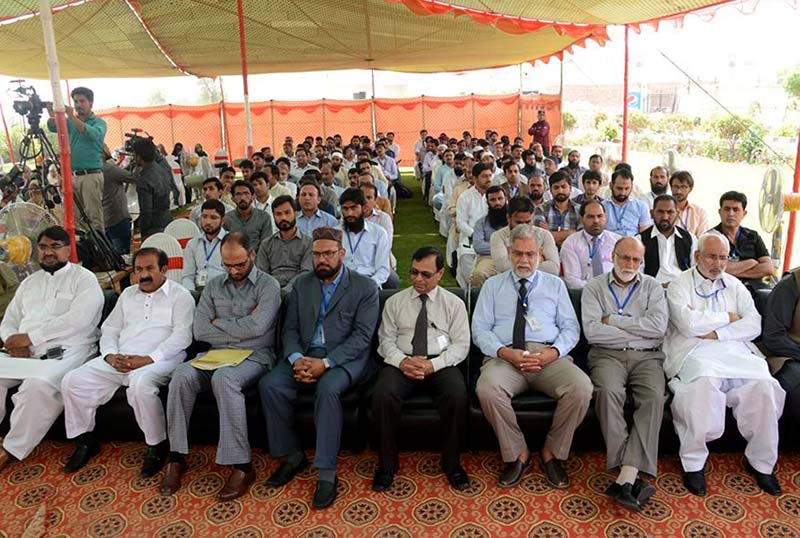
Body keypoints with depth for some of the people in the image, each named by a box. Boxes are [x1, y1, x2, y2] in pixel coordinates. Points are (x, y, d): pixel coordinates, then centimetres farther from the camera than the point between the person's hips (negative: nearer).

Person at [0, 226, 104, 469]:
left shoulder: (84, 279, 1)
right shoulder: (29, 282, 22)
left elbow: (76, 320, -14)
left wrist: (30, 337, -14)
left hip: (64, 352, -6)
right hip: (25, 353, 6)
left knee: (38, 385, -34)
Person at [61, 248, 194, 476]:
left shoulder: (180, 295, 3)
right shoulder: (128, 294, 23)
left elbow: (182, 336, -9)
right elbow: (109, 329, 20)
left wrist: (148, 359, -20)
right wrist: (110, 355, -2)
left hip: (159, 360, -6)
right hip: (119, 360, 6)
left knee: (140, 384, -38)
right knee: (72, 381, -11)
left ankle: (157, 445, -16)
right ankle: (85, 440, 9)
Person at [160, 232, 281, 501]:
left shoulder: (268, 285, -2)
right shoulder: (213, 286, 13)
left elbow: (256, 327, -18)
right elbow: (200, 330, 2)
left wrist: (219, 322, -3)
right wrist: (241, 328, -6)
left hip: (254, 356, -4)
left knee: (224, 378, -36)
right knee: (182, 375, -26)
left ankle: (241, 466, -28)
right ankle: (176, 457, -14)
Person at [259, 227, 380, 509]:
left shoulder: (365, 287, 0)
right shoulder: (301, 285, 14)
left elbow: (362, 335, -9)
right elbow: (290, 329, 10)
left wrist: (326, 362, -21)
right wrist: (296, 358, -13)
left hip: (345, 357, -4)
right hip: (305, 356, 5)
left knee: (327, 388, -35)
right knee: (269, 384, -21)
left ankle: (327, 473, -24)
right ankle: (292, 455, -2)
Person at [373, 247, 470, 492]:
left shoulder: (454, 304, 8)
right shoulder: (395, 302, 12)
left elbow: (461, 344, 2)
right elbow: (386, 339, 7)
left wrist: (433, 364, -15)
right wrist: (402, 361, -14)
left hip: (440, 364, 0)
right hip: (402, 363, 1)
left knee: (458, 397, -31)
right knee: (382, 396, -30)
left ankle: (452, 463, -7)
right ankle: (387, 464, -8)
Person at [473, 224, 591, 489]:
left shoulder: (555, 284, 20)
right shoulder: (492, 285, 17)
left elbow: (570, 327, 12)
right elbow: (480, 328, 8)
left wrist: (553, 352, -10)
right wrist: (504, 352, -12)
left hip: (549, 355, 1)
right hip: (505, 356, -1)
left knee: (581, 387, -29)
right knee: (487, 388, -34)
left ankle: (552, 453, -3)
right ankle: (517, 454, -8)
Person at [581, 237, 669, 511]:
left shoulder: (651, 286, 15)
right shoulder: (594, 287, 10)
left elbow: (658, 326, -3)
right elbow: (592, 331, -5)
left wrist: (613, 320, -4)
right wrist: (639, 331, -3)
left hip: (647, 356, 1)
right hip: (608, 355, -1)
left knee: (655, 395, -29)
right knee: (608, 390, -33)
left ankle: (626, 477, -32)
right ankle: (632, 475, -28)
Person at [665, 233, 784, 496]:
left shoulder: (734, 285, 20)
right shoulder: (680, 284, 6)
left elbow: (754, 325, 7)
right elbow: (688, 324, -11)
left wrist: (715, 332, -8)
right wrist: (727, 318, 1)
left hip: (734, 349, 5)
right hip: (694, 353, -4)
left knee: (764, 384, -24)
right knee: (705, 381, -36)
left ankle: (761, 462, -4)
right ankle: (693, 462, -19)